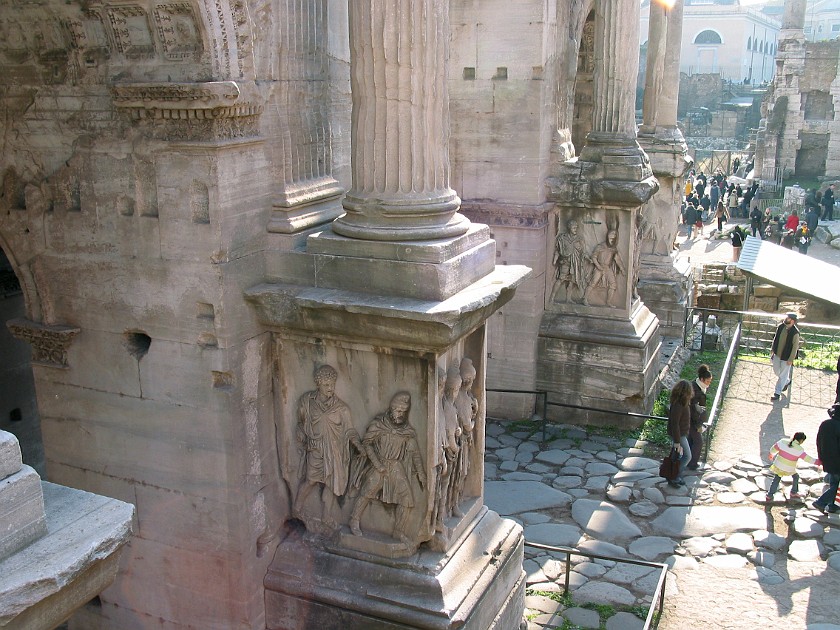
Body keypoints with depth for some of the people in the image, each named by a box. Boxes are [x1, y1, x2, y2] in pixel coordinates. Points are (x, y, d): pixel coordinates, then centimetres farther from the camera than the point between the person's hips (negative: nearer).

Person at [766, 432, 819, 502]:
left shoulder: (783, 442, -7)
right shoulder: (799, 449, -18)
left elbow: (773, 448, 4)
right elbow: (807, 458, -16)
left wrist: (771, 454, 24)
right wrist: (818, 462, -9)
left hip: (778, 466, 3)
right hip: (789, 469, -3)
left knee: (776, 480, 15)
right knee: (796, 477, 26)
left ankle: (769, 496, 13)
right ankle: (793, 493, 38)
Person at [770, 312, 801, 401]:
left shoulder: (795, 332, -24)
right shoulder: (780, 327, -7)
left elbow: (795, 347, -17)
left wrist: (790, 359, -15)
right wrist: (772, 349, 12)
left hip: (786, 357, -6)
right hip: (777, 354, 6)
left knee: (783, 375, 7)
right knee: (776, 371, 23)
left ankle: (777, 393, 19)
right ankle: (787, 381, 51)